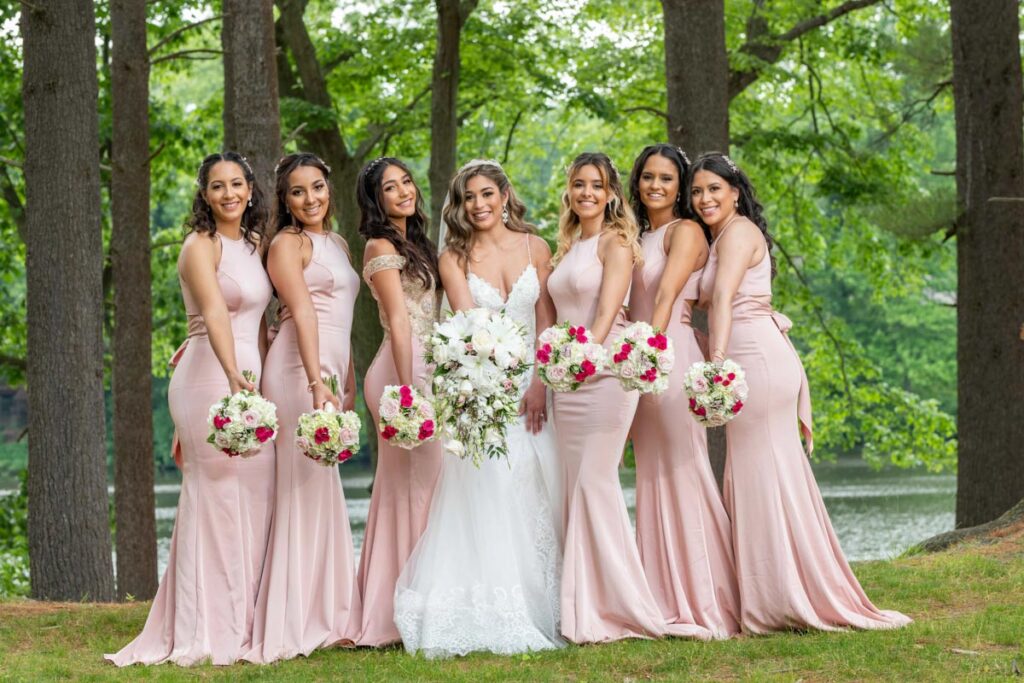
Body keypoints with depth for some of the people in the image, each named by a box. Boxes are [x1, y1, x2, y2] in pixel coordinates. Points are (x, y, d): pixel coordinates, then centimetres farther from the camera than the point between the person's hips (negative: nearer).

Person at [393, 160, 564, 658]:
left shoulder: (534, 247, 7)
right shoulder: (454, 258, 3)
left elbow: (547, 320, 4)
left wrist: (540, 383, -8)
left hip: (533, 381, 2)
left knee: (536, 496, -1)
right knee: (485, 494, -9)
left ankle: (539, 610, 5)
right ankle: (488, 614, -7)